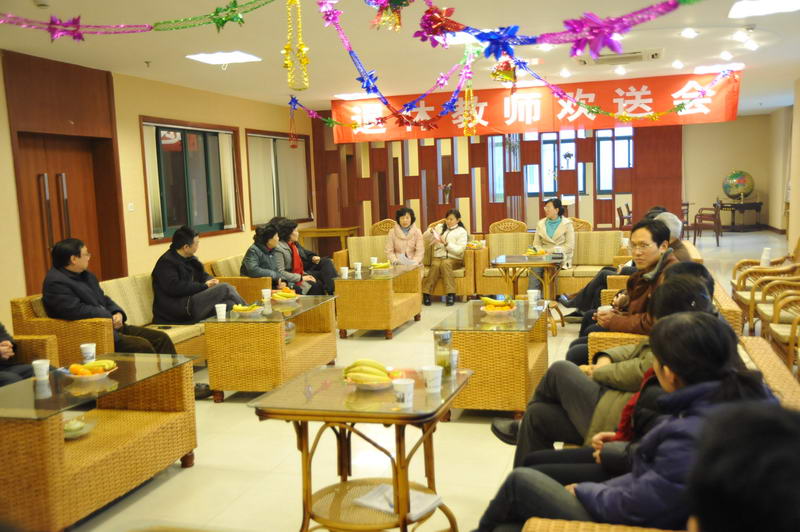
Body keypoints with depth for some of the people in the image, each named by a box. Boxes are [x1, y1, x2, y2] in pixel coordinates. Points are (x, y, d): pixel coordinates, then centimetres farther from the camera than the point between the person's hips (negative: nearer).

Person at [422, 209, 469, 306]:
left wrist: (446, 243, -18)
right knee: (435, 265, -34)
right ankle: (426, 293, -37)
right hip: (438, 257, 2)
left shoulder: (461, 231, 6)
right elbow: (425, 239, 15)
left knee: (445, 263, -37)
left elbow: (459, 250, -6)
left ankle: (451, 294, -40)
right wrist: (430, 232, -5)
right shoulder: (440, 228, 16)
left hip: (454, 259, -2)